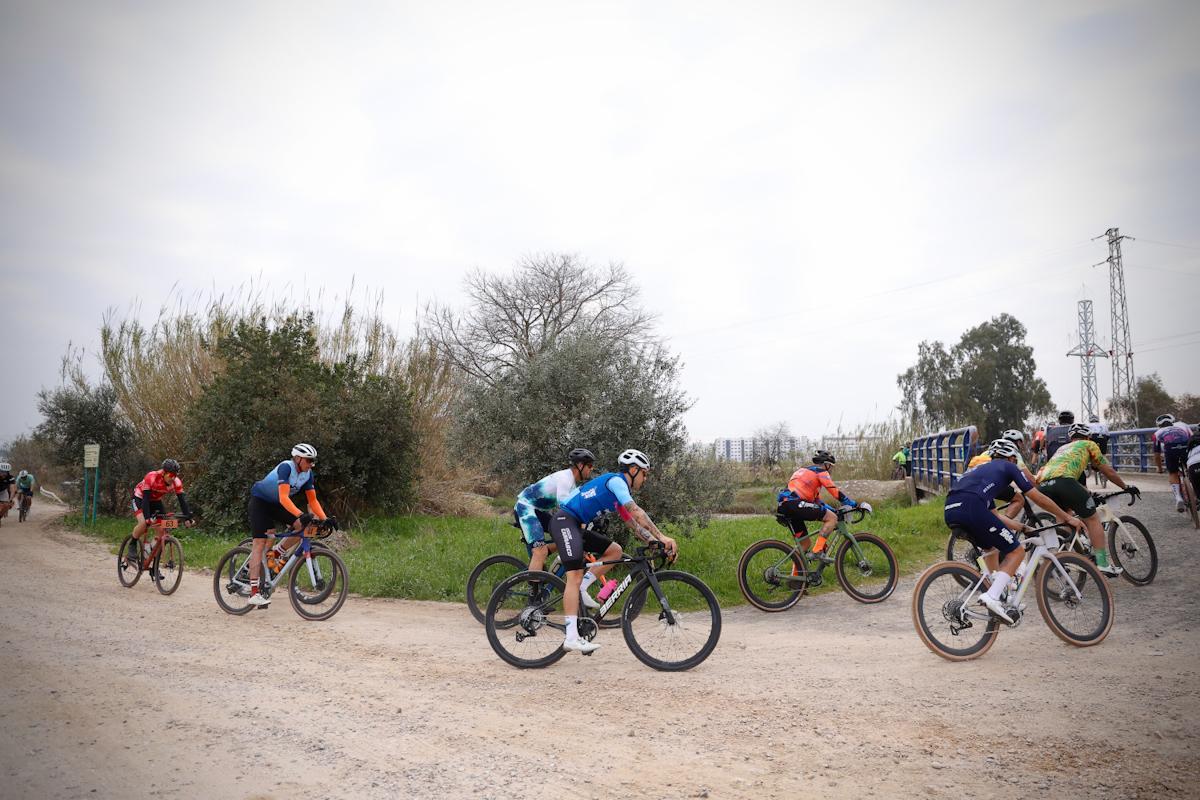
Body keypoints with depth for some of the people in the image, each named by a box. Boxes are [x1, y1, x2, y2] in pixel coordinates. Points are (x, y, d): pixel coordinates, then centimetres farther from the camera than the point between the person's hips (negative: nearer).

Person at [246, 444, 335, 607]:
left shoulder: (307, 474, -9)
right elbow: (284, 498, -39)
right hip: (260, 500, -7)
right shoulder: (286, 467, -30)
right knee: (260, 543, -15)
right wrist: (301, 515, -50)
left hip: (276, 504, 7)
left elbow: (312, 500, -5)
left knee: (304, 525, -15)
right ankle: (254, 594, -17)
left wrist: (325, 519, -18)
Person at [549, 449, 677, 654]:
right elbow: (636, 512, -22)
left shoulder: (620, 493, 20)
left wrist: (657, 543, 7)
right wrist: (662, 536, -26)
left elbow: (634, 525, 19)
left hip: (577, 527, 10)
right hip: (564, 521, -10)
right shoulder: (616, 480, -10)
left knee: (615, 550, 6)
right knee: (575, 575, -18)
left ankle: (579, 590, 3)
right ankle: (571, 637, -22)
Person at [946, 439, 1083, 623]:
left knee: (991, 546, 33)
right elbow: (1038, 498, 20)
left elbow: (995, 515, 40)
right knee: (1017, 551, 6)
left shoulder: (982, 469, 38)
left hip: (950, 512, 8)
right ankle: (992, 597, -10)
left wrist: (1023, 528, 48)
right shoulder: (1008, 467, 21)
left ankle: (999, 596, 35)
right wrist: (1067, 518, 31)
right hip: (971, 509, -8)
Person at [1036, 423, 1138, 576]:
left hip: (1042, 486, 6)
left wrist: (1089, 494, 55)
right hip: (1063, 481, -6)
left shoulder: (1062, 448, 41)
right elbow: (1108, 471, 31)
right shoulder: (1089, 445, 27)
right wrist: (1126, 486, 46)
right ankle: (1103, 564, 5)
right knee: (1091, 519, 9)